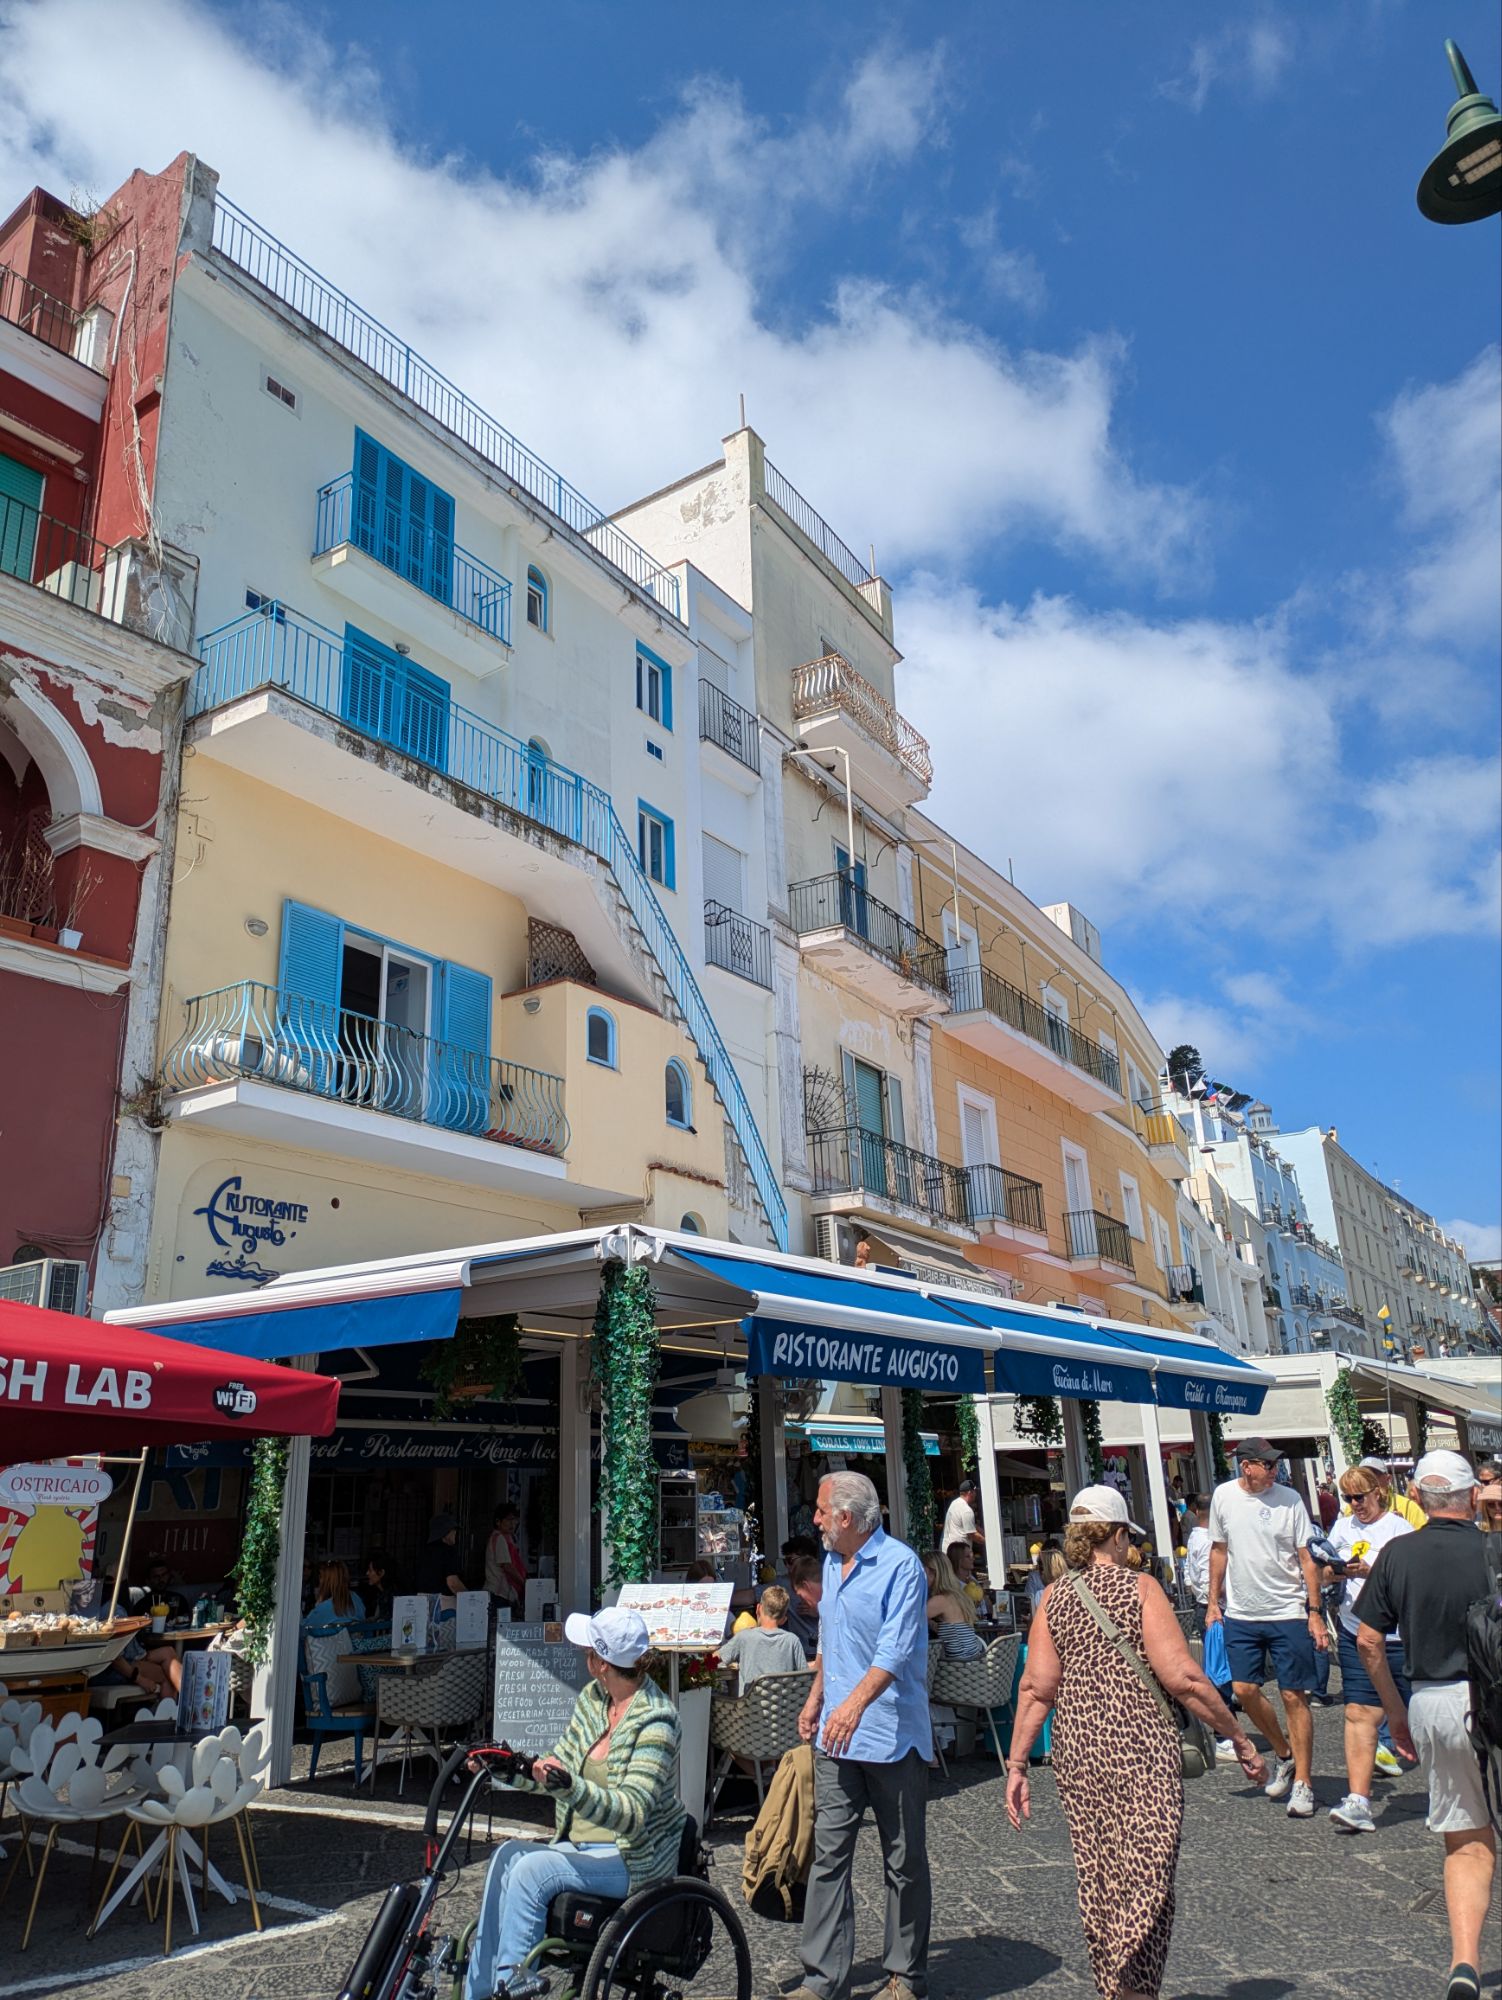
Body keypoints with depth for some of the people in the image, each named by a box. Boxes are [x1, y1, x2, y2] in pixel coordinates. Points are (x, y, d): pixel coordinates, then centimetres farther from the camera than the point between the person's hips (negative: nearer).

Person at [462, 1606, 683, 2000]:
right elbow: (559, 1766, 11)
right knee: (508, 1854, -15)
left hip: (634, 1861, -7)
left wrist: (570, 1786, -40)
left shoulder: (655, 1722, -18)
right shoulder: (593, 1698, 5)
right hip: (581, 1846, 7)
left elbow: (632, 1813, -26)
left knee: (532, 1868, -24)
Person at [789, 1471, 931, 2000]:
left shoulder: (900, 1565, -15)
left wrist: (856, 1703, -35)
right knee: (828, 1853, 5)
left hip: (892, 1736, -7)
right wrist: (816, 1696, 21)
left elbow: (895, 1649, -25)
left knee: (903, 1860, 8)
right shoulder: (833, 1562, 11)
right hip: (837, 1736, 7)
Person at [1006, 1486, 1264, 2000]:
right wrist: (1240, 1740, -3)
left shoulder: (1053, 1597, 4)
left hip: (1077, 1751, 5)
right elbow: (1181, 1677, -12)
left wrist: (1017, 1764, 3)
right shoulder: (1140, 1587, -7)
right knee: (1146, 1880, 2)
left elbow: (1037, 1687, -1)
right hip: (1141, 1749, -4)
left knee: (1098, 1883, 17)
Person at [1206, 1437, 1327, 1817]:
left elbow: (1307, 1560, -3)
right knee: (1244, 1689, 3)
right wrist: (1213, 1601, 10)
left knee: (1294, 1696, 0)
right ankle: (1284, 1754, 28)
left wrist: (1315, 1611, -8)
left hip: (1288, 1613, -3)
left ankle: (1302, 1783, 12)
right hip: (1240, 1613, 3)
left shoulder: (1289, 1499, -7)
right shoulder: (1224, 1496, 0)